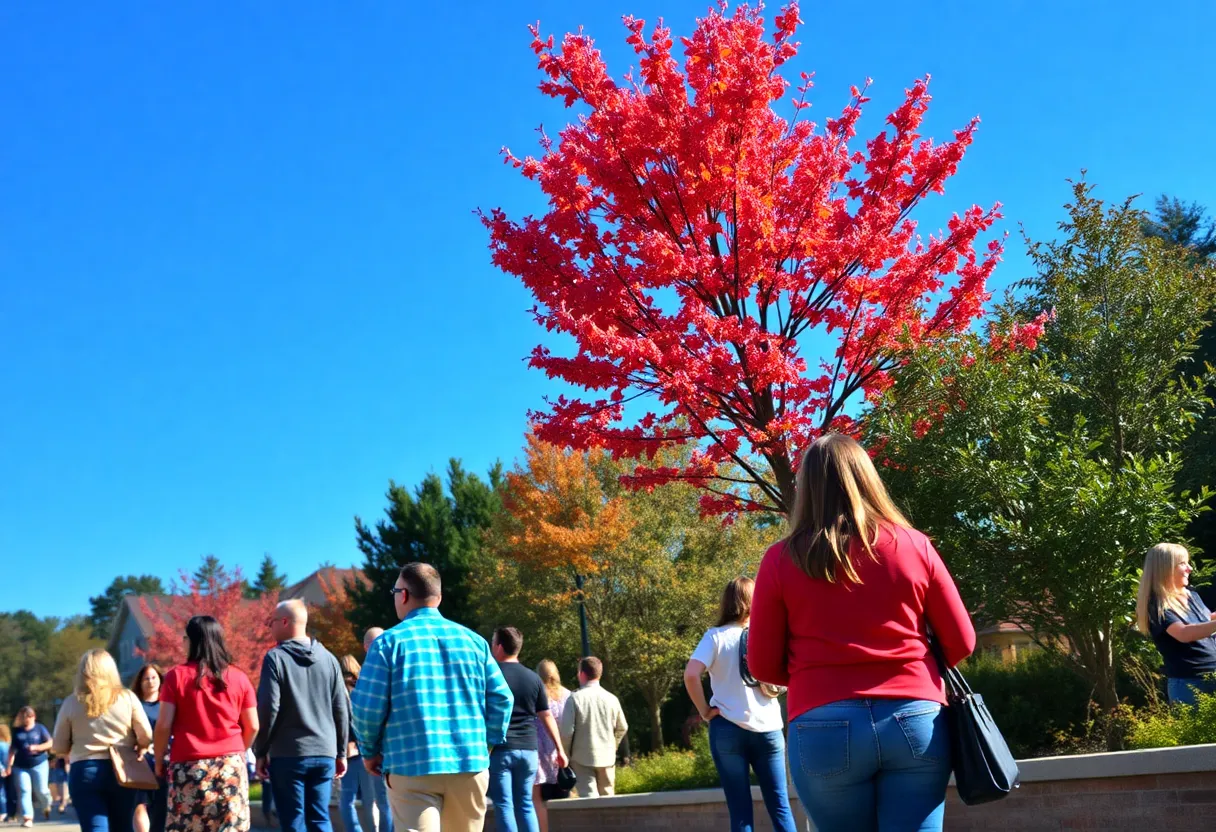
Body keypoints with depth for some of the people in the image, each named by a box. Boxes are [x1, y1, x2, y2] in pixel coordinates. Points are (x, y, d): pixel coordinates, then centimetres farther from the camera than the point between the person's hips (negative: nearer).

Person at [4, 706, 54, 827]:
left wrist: (36, 747, -18)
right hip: (20, 766, 2)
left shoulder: (40, 728, 1)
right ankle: (27, 818, -12)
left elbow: (50, 743, -3)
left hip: (39, 764, -2)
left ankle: (47, 807, 30)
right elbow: (12, 748, 13)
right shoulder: (17, 731, 8)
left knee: (41, 790, -2)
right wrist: (9, 765, 8)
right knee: (24, 791, -9)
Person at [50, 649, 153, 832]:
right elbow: (146, 736, -3)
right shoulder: (127, 697, 0)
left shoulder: (71, 703, 1)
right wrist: (134, 750, 18)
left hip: (84, 772, -1)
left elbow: (59, 748, 3)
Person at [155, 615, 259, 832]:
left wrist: (159, 760, 8)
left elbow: (164, 725, -5)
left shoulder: (176, 676, -2)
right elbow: (252, 726, 7)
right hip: (231, 766, 2)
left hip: (189, 767, -2)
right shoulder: (238, 677, 5)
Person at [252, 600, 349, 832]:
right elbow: (342, 710, 9)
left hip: (287, 754, -4)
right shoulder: (328, 659, 8)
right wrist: (341, 753, 16)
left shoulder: (276, 658, -5)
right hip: (324, 754, 4)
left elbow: (268, 708, -9)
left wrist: (261, 751, 0)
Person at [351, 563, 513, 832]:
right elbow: (501, 698, 5)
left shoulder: (390, 642, -3)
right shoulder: (473, 640, 7)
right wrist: (487, 743, 16)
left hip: (412, 766, -4)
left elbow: (367, 706, -5)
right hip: (470, 764, 4)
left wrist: (370, 751, 10)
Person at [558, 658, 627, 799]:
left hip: (583, 757, -4)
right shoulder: (611, 699, 1)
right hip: (607, 756, 4)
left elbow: (566, 730, -13)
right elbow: (622, 728, 9)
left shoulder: (575, 698, -11)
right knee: (606, 797, 14)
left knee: (589, 797, -5)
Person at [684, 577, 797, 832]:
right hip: (767, 728, 1)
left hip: (728, 729, -1)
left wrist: (704, 710, -5)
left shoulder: (716, 636, -2)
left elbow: (691, 674, -16)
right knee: (780, 807, 7)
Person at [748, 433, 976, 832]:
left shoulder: (781, 559, 1)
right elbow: (961, 643, 9)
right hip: (916, 722, 1)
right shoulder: (913, 545, 5)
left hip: (824, 728, -1)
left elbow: (763, 665, 4)